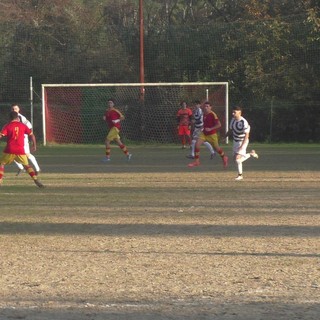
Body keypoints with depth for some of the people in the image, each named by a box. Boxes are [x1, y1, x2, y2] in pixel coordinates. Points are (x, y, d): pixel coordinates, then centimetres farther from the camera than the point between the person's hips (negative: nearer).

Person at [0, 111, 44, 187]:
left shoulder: (7, 126, 1)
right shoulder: (22, 125, 10)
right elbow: (31, 135, 12)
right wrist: (34, 145, 25)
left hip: (9, 150, -2)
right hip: (20, 151, 2)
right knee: (26, 165, 16)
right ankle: (36, 180, -1)